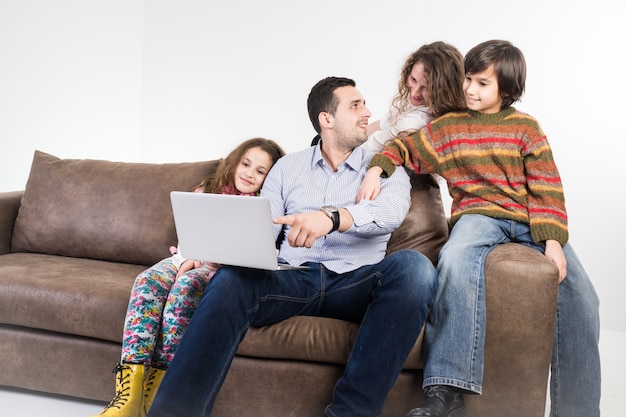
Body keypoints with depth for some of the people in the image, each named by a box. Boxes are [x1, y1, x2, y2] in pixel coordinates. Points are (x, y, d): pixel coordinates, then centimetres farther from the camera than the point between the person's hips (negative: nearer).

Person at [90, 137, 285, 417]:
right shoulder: (206, 191, 20)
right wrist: (186, 259, -7)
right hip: (187, 259, 3)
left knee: (185, 287, -37)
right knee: (147, 282, -30)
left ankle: (155, 386, -37)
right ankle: (130, 386, -41)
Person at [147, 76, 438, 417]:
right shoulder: (288, 167, 18)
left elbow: (392, 210, -10)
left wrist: (332, 216, -32)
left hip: (357, 282, 0)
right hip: (293, 277, 1)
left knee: (412, 266, -33)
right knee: (229, 280, -31)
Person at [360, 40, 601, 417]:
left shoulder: (525, 127, 9)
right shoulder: (448, 127, 13)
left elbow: (546, 188, 3)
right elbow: (404, 148, 21)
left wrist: (553, 241, -9)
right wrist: (377, 169, -1)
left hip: (529, 219, 1)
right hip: (479, 213, -1)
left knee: (580, 296, -17)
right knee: (457, 260, -36)